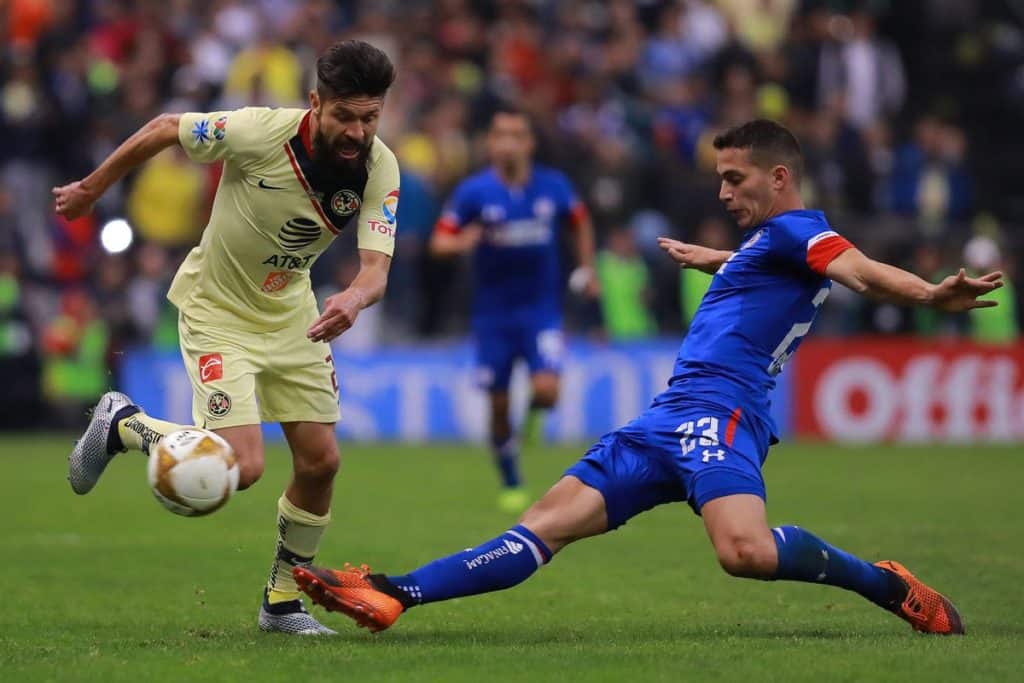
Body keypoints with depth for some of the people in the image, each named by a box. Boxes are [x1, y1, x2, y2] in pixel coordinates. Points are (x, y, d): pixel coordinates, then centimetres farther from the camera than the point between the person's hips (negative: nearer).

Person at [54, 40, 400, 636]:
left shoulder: (380, 168, -17)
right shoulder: (260, 133, -29)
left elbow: (376, 267, -26)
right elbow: (164, 129, -13)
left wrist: (354, 300, -51)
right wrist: (93, 189, 0)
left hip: (291, 311, 5)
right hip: (218, 310, -5)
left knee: (320, 461, 1)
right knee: (242, 467, -16)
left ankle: (283, 599, 22)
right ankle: (123, 425, 11)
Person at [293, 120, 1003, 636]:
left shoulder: (797, 229, -4)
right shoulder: (766, 242, 25)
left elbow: (860, 268, -24)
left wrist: (932, 295, -43)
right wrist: (705, 258, 73)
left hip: (718, 409, -10)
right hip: (671, 416, 10)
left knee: (746, 550, -35)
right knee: (548, 522, 3)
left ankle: (886, 585, -13)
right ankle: (391, 596, -2)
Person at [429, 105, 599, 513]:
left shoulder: (553, 186, -3)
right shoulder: (473, 191, -8)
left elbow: (580, 221, 17)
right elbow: (439, 242, -7)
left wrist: (586, 269, 12)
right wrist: (462, 242, -28)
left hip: (542, 307, 0)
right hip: (493, 312, 0)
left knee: (546, 389, -19)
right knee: (498, 405, 3)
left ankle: (534, 413, 20)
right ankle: (511, 485, 23)